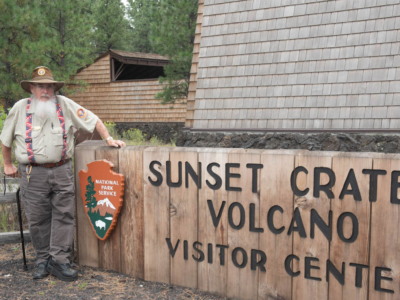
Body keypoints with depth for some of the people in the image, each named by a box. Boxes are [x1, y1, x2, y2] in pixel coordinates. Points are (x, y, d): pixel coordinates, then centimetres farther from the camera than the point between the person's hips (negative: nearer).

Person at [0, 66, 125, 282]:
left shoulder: (65, 105, 1)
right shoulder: (20, 108, 1)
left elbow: (93, 120, 5)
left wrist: (108, 139, -2)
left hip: (62, 171, 1)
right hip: (33, 174, 0)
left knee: (63, 215, 0)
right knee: (38, 219, 7)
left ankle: (59, 261, 9)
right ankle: (43, 260, 22)